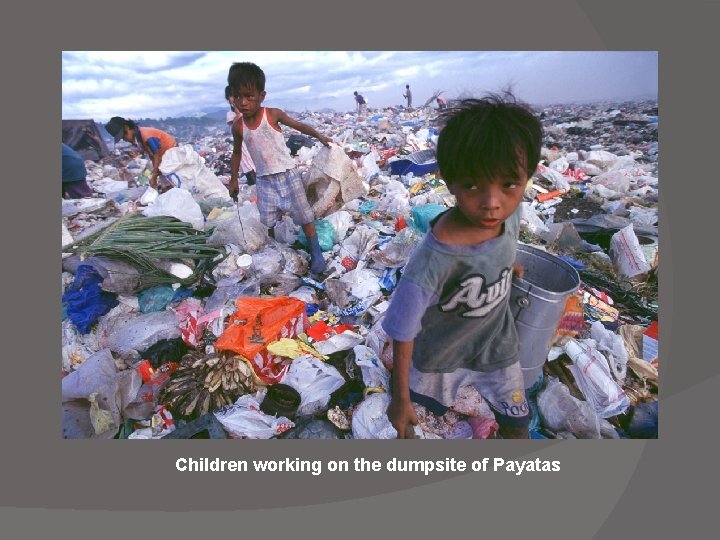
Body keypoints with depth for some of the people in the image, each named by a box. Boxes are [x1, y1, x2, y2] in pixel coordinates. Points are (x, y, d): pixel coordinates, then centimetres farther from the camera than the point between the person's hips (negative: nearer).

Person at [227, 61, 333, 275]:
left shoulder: (273, 114, -10)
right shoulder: (238, 127, -3)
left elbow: (299, 125, 4)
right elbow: (237, 153, 11)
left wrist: (319, 136, 3)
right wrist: (233, 180, 12)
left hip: (287, 174, -2)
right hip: (264, 179, 3)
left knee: (303, 214, 1)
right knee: (269, 221, 6)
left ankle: (316, 252, 12)